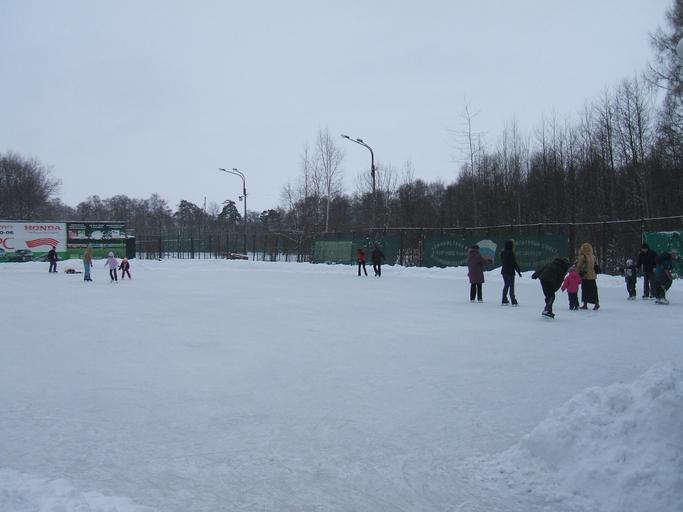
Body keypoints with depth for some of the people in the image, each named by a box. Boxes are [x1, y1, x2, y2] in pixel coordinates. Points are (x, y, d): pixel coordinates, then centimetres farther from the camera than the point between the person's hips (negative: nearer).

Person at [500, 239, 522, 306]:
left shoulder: (503, 253, 5)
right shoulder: (511, 253, -17)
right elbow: (515, 263, -15)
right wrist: (518, 271, -9)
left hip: (504, 271, 7)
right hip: (510, 272, -7)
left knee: (506, 285, 15)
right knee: (511, 286, -2)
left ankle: (504, 301, 15)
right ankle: (513, 301, -2)